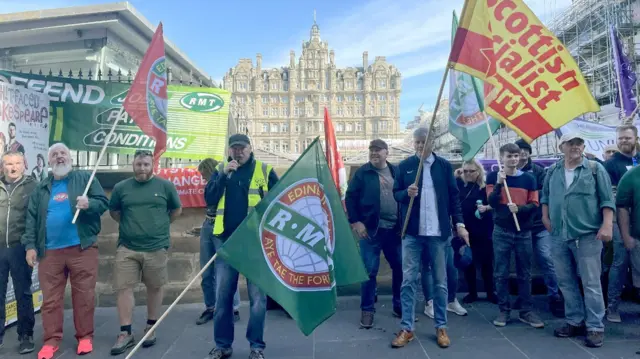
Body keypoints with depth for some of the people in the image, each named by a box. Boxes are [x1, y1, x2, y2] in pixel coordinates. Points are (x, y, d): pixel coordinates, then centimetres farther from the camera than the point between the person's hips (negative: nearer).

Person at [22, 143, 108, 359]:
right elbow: (31, 218, 11)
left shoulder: (86, 178, 5)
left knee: (84, 295, 2)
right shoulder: (41, 188, 15)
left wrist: (89, 204, -22)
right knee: (50, 297, 7)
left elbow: (103, 202, -1)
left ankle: (85, 336, 15)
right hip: (49, 251, 3)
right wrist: (30, 245, 3)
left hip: (82, 248, -3)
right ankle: (52, 339, 19)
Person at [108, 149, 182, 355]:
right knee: (124, 289, 1)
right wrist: (129, 225, 10)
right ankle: (125, 334, 13)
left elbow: (177, 210, 11)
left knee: (155, 288, 10)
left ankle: (150, 328, 27)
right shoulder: (121, 187, 3)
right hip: (127, 248, 1)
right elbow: (113, 212, 17)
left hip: (156, 247, -1)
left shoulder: (165, 186, -1)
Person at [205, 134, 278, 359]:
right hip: (226, 239, 3)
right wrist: (224, 174, -13)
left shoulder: (264, 170, 2)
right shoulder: (221, 169, 10)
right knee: (223, 294, 9)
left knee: (257, 294, 2)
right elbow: (210, 197, -2)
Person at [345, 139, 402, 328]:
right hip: (371, 229, -4)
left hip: (395, 229, 4)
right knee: (369, 270, 2)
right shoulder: (362, 173, -2)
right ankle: (367, 309, 17)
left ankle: (399, 306, 29)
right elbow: (350, 197, -4)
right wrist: (355, 222, -11)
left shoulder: (396, 171, 9)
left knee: (400, 268, 11)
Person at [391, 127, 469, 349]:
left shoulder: (444, 166, 5)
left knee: (440, 281, 10)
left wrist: (459, 223, -1)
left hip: (438, 232, 1)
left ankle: (441, 327, 24)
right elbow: (396, 193, 6)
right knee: (408, 280, 2)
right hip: (412, 232, 0)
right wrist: (407, 193, -16)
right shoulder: (404, 166, 4)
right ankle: (406, 328, 13)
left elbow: (453, 196, 7)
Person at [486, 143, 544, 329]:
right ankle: (504, 310, 12)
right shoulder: (493, 177, 1)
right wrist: (499, 183, -21)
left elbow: (534, 204, 1)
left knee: (525, 274, 8)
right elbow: (492, 203, -8)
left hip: (524, 232, 1)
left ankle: (526, 311, 18)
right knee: (501, 273, 2)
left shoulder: (529, 178, 4)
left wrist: (519, 208, -18)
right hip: (501, 232, -1)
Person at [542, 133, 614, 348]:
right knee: (566, 282, 11)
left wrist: (607, 225, -12)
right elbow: (545, 196, 21)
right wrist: (545, 217, 10)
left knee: (591, 283, 0)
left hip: (588, 235, -4)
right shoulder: (552, 172, 11)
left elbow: (607, 199, -3)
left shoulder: (595, 168, 0)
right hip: (559, 236, 4)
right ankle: (575, 322, 25)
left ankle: (595, 327, 11)